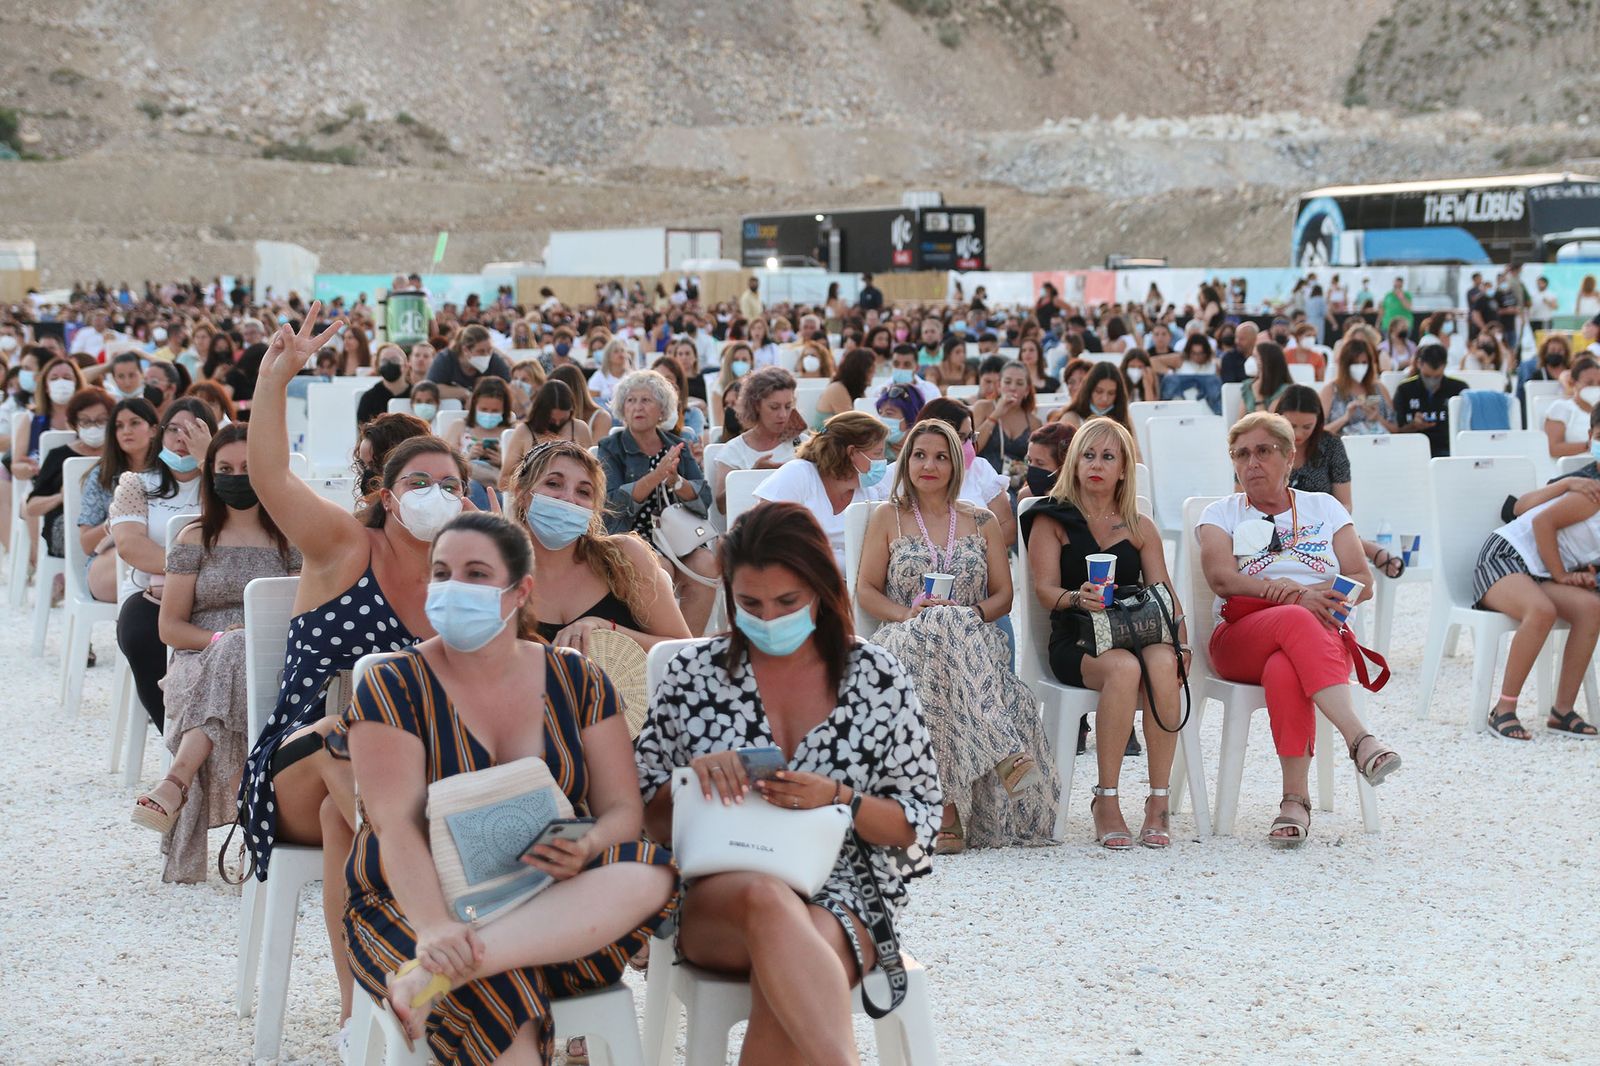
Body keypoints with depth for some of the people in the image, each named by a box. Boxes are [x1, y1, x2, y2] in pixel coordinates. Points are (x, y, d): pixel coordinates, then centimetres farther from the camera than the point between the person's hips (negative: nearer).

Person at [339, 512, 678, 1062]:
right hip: (411, 907, -4)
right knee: (496, 998, -39)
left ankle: (435, 975, -38)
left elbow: (622, 808, 4)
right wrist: (434, 929, -34)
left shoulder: (577, 681, 8)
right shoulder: (392, 686, -3)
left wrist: (587, 849, -22)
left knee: (648, 875, -30)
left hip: (549, 903, 5)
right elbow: (397, 825, -15)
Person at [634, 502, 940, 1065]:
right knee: (769, 900, -39)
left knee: (782, 981, -38)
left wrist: (838, 799, -13)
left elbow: (922, 821, 6)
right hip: (715, 893, 0)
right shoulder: (694, 672, 8)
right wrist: (692, 779, -10)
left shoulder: (876, 677, 6)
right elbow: (645, 816, 12)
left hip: (842, 896, 0)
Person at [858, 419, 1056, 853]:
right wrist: (908, 614, -11)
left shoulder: (982, 522, 19)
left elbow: (1003, 595, 13)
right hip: (906, 639, -1)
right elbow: (866, 590, 9)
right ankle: (1006, 755, -50)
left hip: (973, 635, 1)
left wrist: (973, 613, -10)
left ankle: (949, 806, -46)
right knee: (943, 630, -39)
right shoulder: (888, 517, 15)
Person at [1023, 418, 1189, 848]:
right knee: (1124, 668, -37)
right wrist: (1078, 598, -23)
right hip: (1076, 641, -2)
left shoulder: (1140, 529, 21)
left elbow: (1164, 591, 12)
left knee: (1162, 663, -35)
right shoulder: (1051, 520, 12)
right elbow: (1045, 590, 0)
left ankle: (1159, 801, -31)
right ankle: (1105, 800, -28)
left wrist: (1181, 643, -7)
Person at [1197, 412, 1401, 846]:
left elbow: (1362, 582, 11)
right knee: (1296, 622, -39)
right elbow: (1221, 577, -2)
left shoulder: (1325, 508, 22)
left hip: (1322, 633, 1)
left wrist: (1314, 593, -11)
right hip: (1240, 639, -1)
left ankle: (1295, 800, -43)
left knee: (1284, 671, -39)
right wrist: (1294, 597, -17)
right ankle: (1359, 739, -52)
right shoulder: (1221, 514, 19)